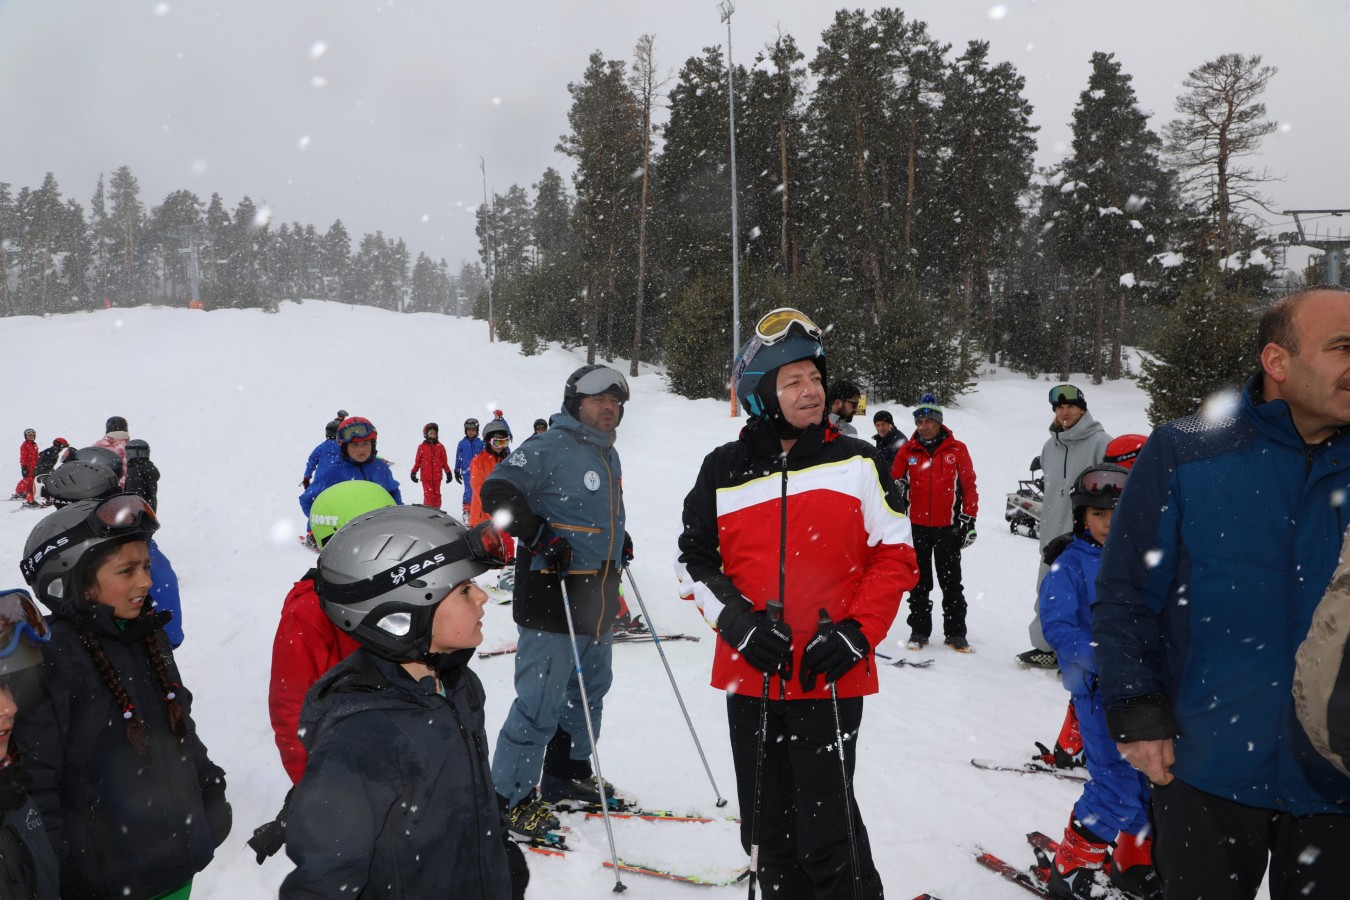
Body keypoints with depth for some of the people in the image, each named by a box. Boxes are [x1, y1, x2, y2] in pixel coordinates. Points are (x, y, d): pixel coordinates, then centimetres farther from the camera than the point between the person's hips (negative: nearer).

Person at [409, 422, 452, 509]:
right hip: (426, 477, -2)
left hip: (437, 476, 2)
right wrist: (413, 472, 5)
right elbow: (418, 461, 8)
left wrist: (448, 472, 9)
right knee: (428, 495, -9)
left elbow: (444, 462, 10)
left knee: (437, 495, 8)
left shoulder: (440, 447, 5)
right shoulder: (422, 447, 2)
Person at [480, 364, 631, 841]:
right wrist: (541, 536, -25)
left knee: (589, 689, 20)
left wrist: (618, 537, 18)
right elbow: (498, 491, -20)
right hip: (551, 596, -9)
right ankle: (510, 796, 5)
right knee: (541, 699, -8)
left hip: (598, 598, 10)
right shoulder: (548, 448, -13)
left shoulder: (608, 455, 16)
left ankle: (568, 773, 38)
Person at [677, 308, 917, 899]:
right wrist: (735, 620, -8)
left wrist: (855, 632, -11)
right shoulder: (725, 472, 4)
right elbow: (695, 561, 9)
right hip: (750, 678, 3)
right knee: (768, 831, 13)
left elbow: (895, 556, 1)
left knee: (826, 831, -4)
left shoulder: (855, 463, 0)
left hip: (829, 681, -2)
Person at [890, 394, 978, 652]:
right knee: (919, 582, 8)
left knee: (951, 582, 3)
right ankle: (919, 629, 16)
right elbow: (894, 480, 13)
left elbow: (969, 485, 3)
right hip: (916, 526, 2)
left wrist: (969, 520, 0)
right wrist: (897, 488, -11)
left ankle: (955, 632, 11)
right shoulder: (907, 451, 5)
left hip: (947, 527, -2)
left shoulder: (957, 450, 0)